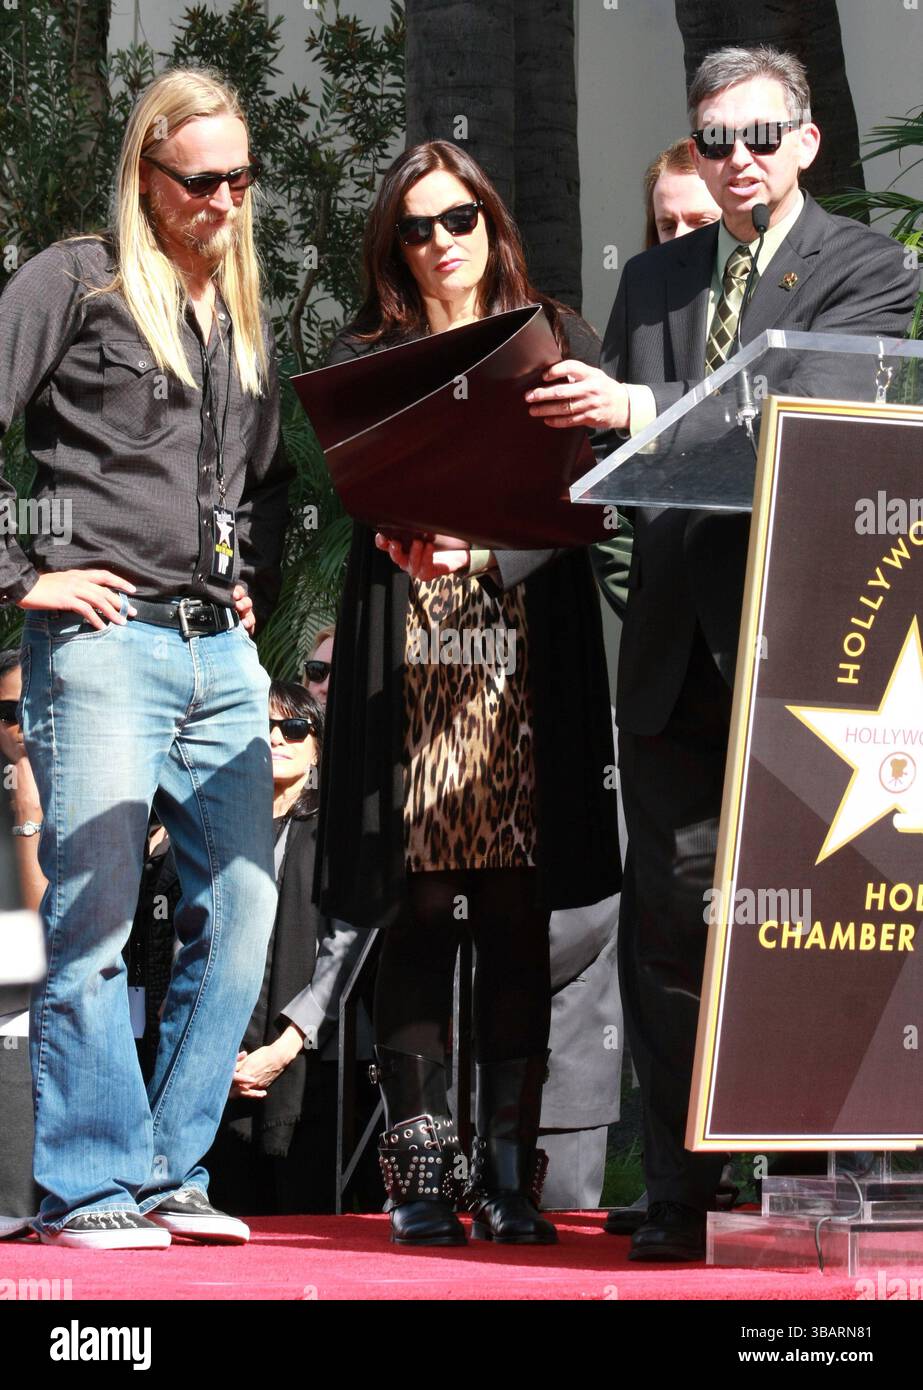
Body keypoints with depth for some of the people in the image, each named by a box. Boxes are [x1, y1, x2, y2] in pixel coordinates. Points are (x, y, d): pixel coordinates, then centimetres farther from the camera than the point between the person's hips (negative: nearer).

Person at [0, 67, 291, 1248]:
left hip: (221, 656, 7)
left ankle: (172, 1173, 14)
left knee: (241, 911, 4)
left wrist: (258, 585, 16)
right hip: (104, 639, -7)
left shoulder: (243, 313, 19)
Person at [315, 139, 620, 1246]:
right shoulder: (364, 358, 13)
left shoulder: (557, 343, 13)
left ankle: (507, 1169, 0)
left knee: (518, 912, -2)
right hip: (409, 655, 0)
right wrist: (401, 531, -23)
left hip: (526, 652, 0)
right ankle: (418, 1170, -3)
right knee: (418, 910, -4)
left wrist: (489, 551, -16)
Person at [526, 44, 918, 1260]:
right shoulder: (653, 278, 18)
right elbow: (609, 454, 16)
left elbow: (805, 410, -15)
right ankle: (681, 1196, 7)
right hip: (675, 646, 5)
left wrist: (642, 410, -26)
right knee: (669, 922, 3)